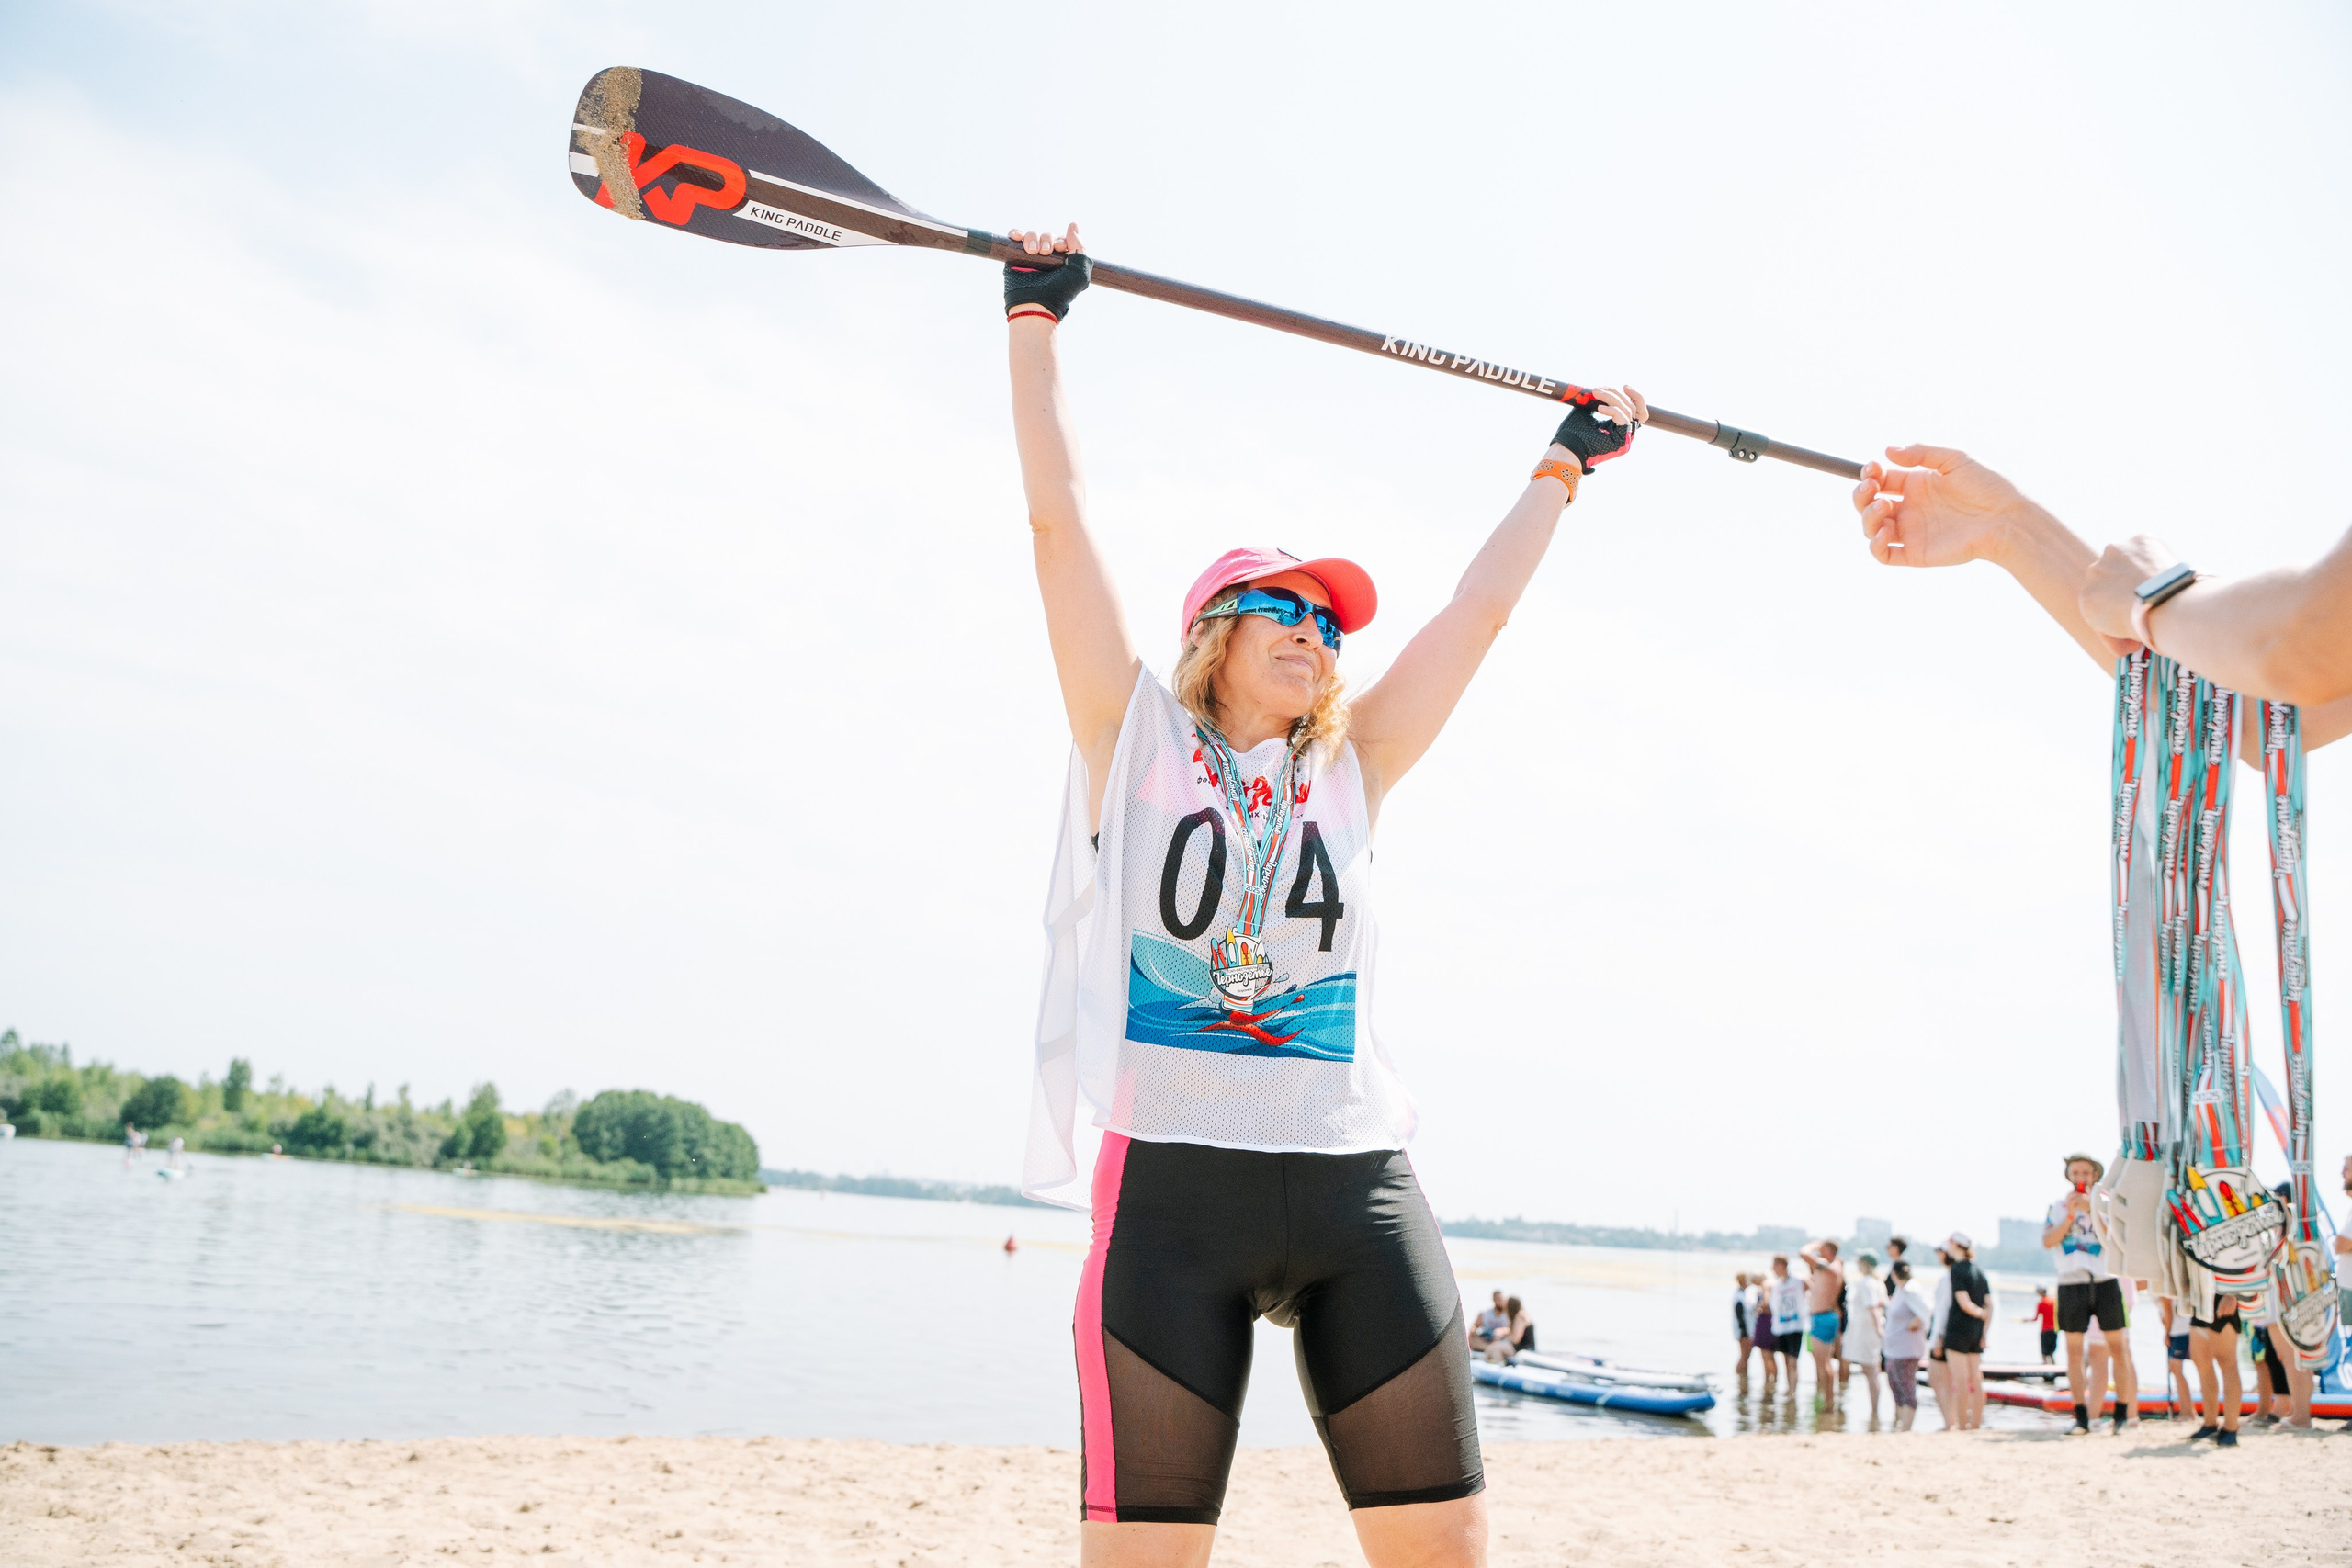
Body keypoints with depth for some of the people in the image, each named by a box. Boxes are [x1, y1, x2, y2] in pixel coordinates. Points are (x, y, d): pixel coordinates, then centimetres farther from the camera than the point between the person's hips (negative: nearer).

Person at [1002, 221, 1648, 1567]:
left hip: (1358, 1186, 4)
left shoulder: (1353, 771, 15)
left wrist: (1566, 466, 27)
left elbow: (1482, 607, 20)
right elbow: (1060, 517, 4)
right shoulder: (1134, 737, 7)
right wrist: (1036, 318, 8)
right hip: (1175, 1186, -3)